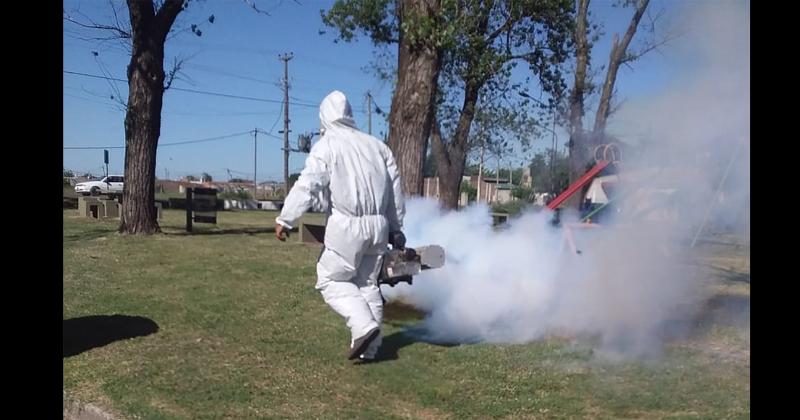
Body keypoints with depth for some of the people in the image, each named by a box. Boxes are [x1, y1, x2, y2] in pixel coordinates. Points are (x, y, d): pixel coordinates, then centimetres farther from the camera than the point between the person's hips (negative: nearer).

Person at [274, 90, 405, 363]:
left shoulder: (326, 146, -4)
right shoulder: (377, 146, 14)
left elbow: (307, 186, -14)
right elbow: (396, 192, 15)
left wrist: (285, 220, -10)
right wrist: (396, 228, 23)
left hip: (346, 226, -6)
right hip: (378, 225, 6)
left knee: (331, 280, 6)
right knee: (368, 284, 13)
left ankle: (364, 326, -12)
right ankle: (369, 348, 15)